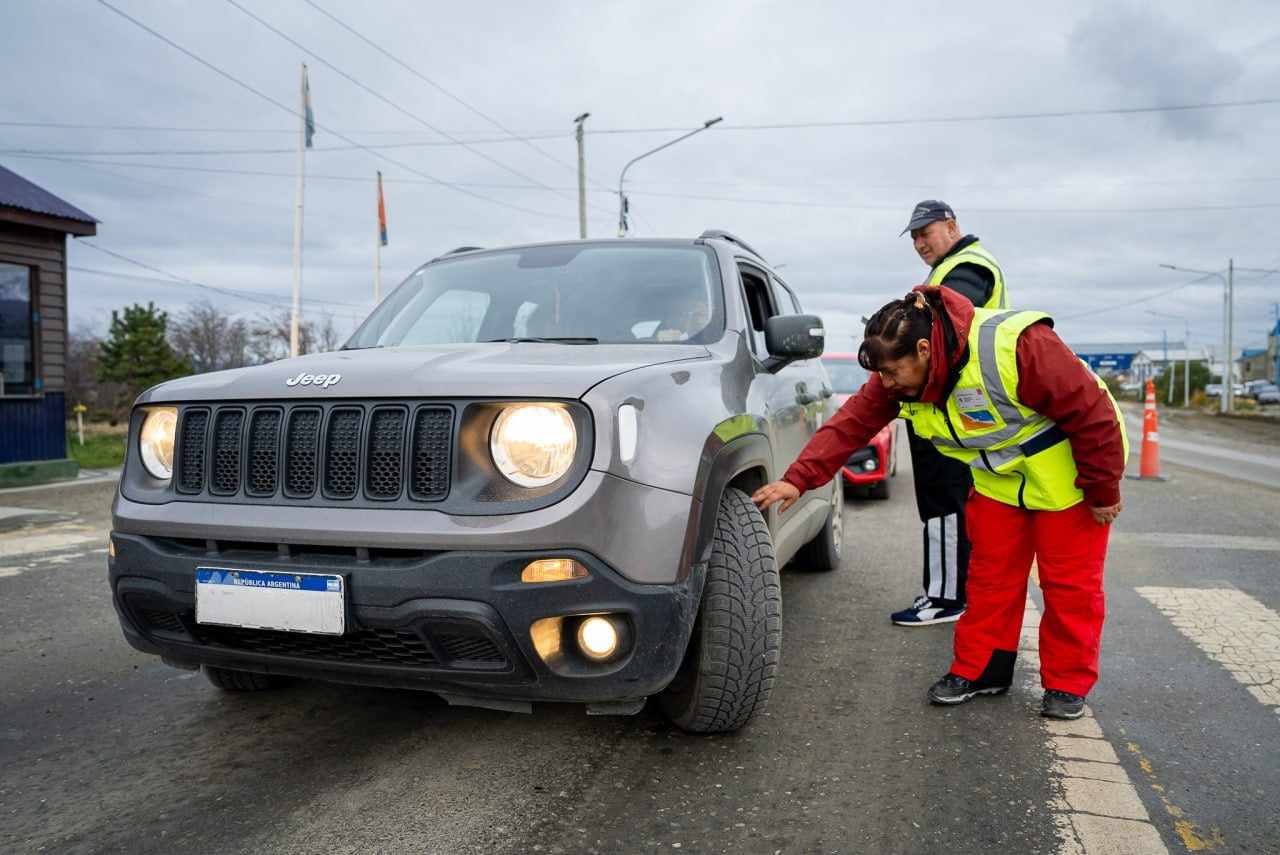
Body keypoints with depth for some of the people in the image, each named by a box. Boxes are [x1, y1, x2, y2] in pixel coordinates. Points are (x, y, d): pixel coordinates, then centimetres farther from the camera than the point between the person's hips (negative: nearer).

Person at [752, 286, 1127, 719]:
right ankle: (977, 670, 20)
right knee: (990, 575, 7)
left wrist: (1102, 492, -17)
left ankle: (1068, 684, 18)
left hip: (1067, 476, -5)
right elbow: (852, 423, -14)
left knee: (1070, 582, 3)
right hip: (999, 482, 6)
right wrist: (798, 479, -24)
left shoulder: (1018, 346, -37)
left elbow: (1093, 414, -28)